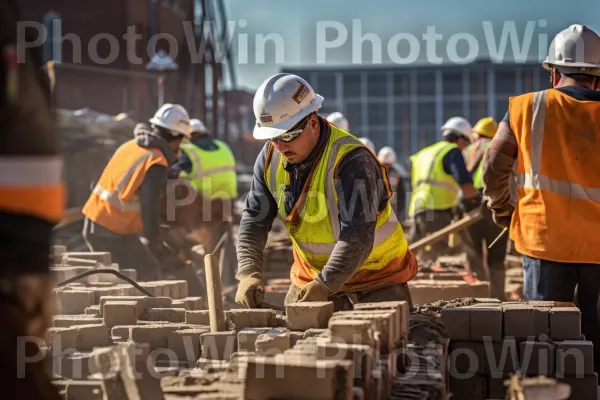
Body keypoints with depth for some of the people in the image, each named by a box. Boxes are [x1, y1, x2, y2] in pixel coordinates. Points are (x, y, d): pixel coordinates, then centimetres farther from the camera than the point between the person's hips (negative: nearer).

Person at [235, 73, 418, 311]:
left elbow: (358, 237, -33)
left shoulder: (351, 161, -28)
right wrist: (248, 273, -20)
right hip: (312, 274, 5)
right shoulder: (271, 156, -7)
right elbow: (254, 219, -5)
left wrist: (323, 286, -38)